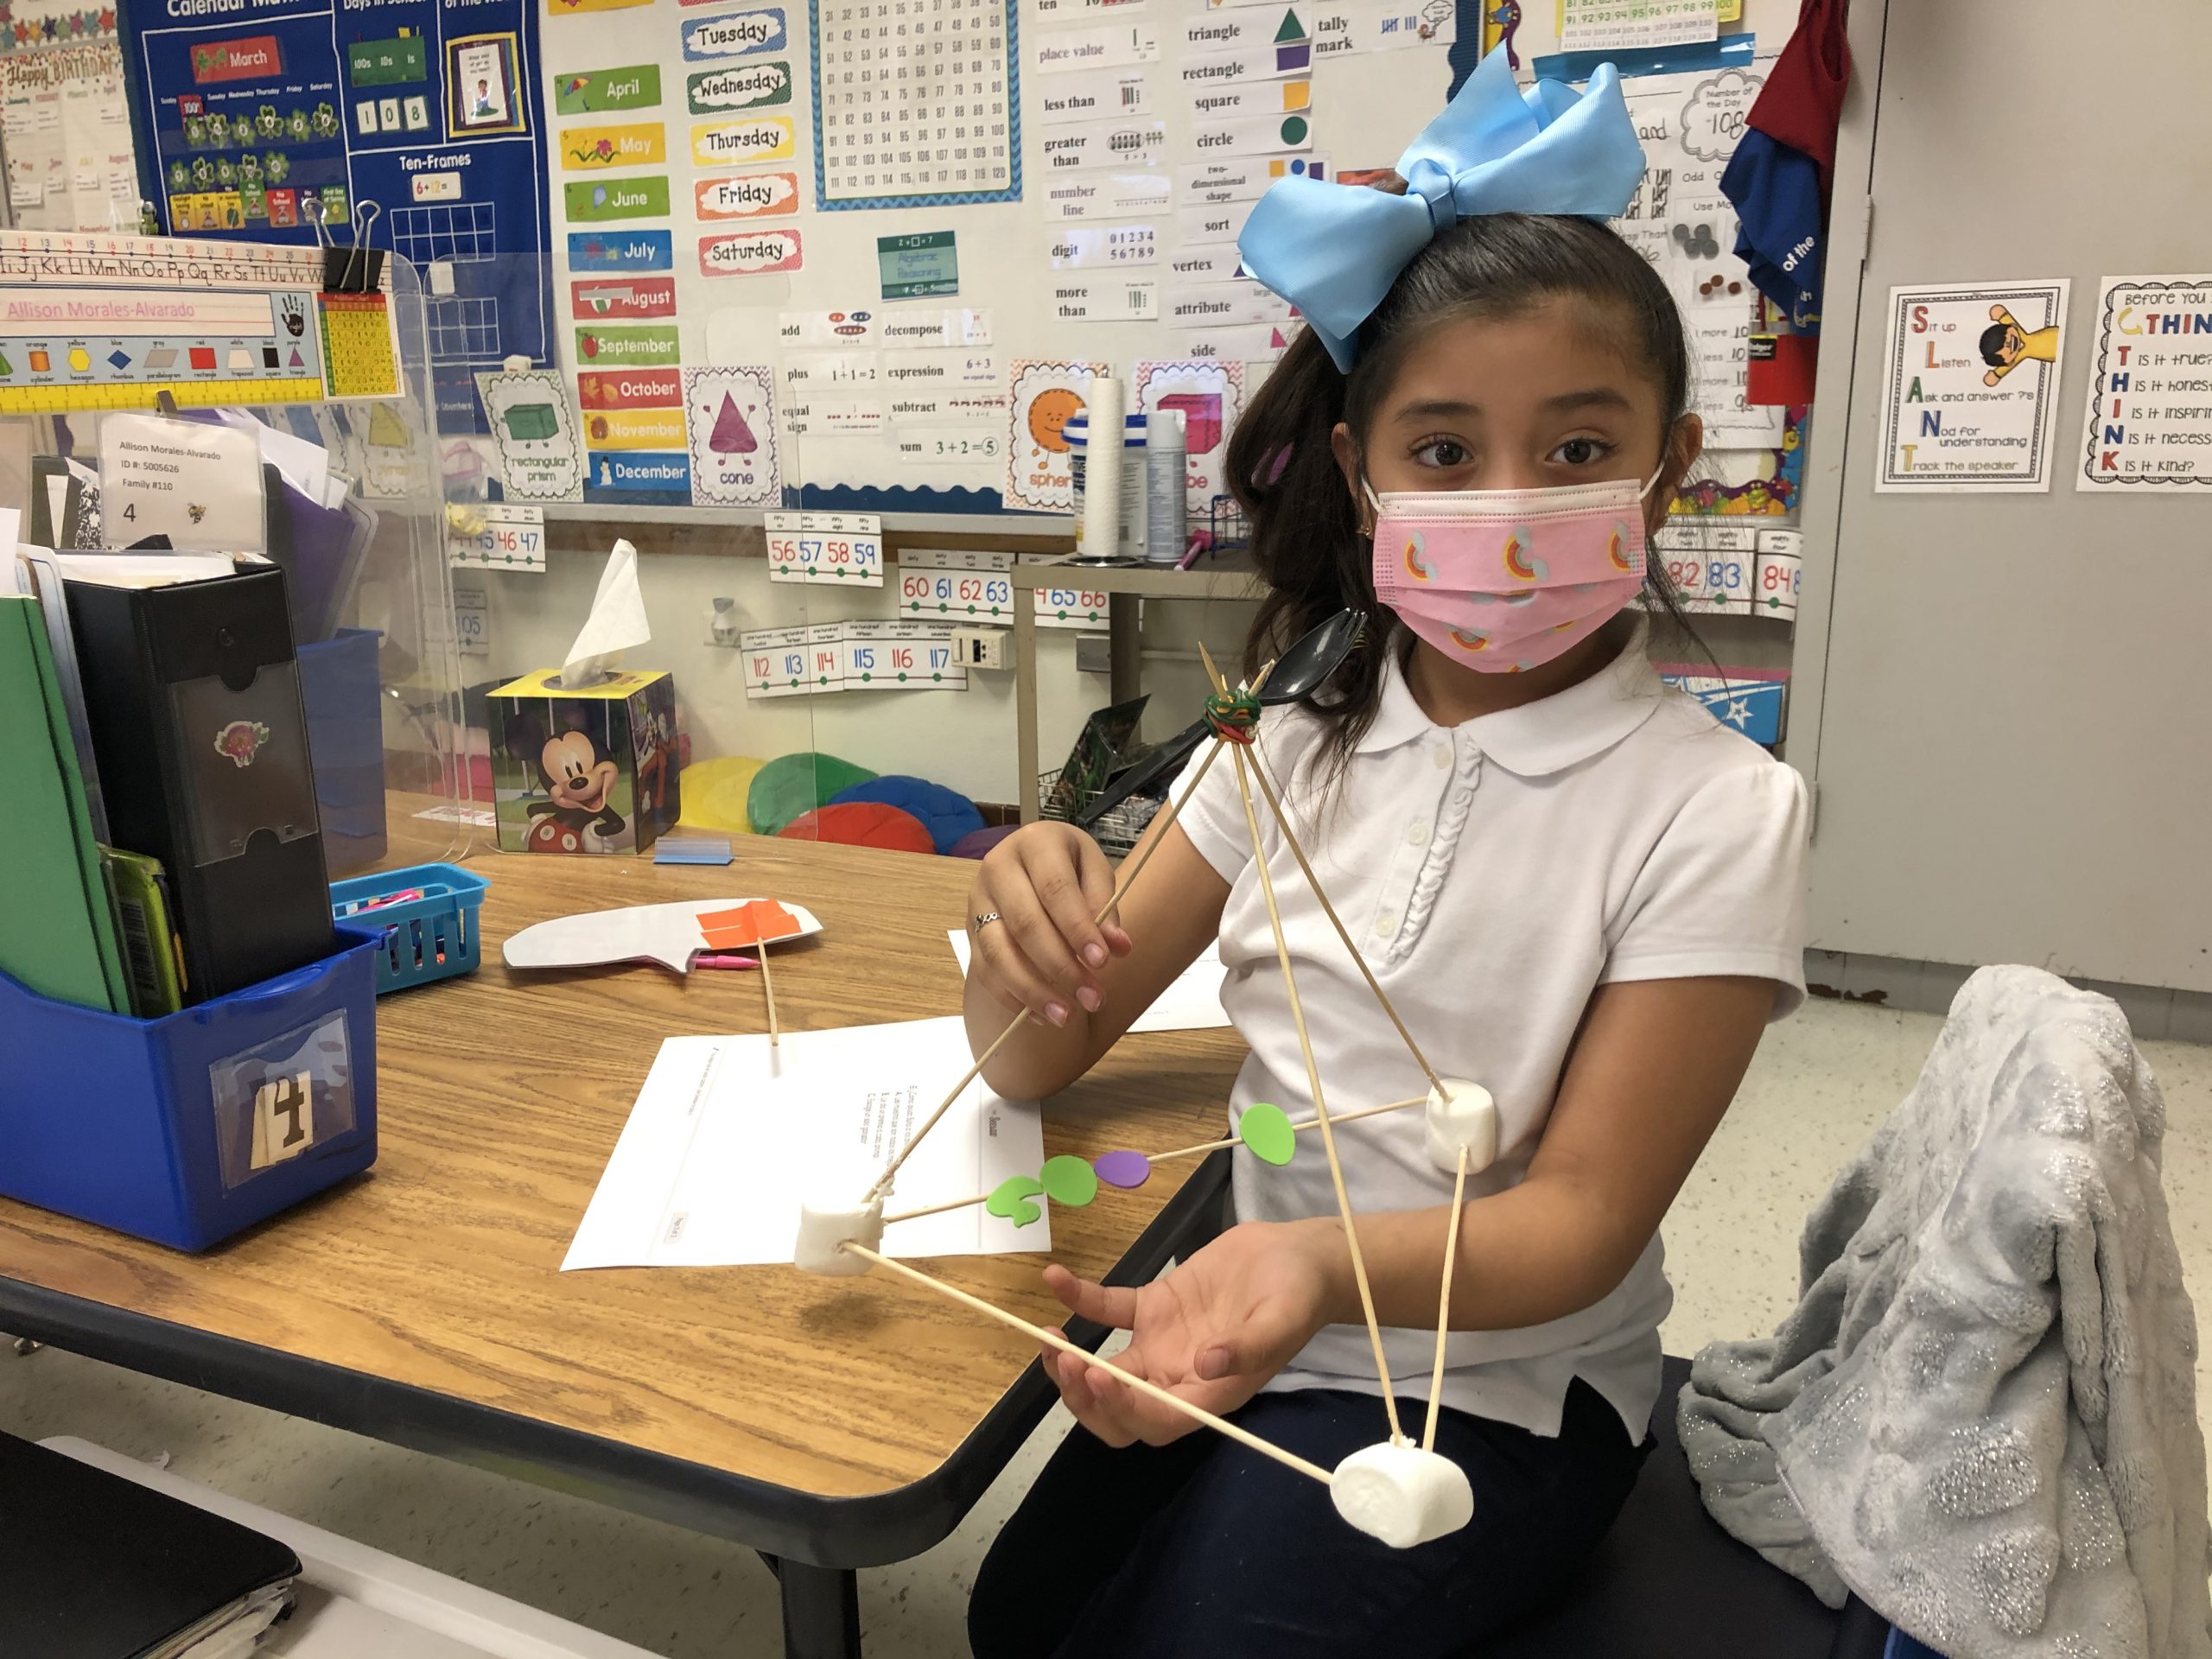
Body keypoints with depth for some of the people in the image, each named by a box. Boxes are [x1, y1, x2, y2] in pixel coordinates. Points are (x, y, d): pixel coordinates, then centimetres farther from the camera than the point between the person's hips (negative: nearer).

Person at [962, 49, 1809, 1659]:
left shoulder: (1711, 811, -16)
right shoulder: (1298, 736, -3)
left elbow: (1583, 1220, -17)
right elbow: (1039, 1060, -2)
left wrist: (1321, 1259, -37)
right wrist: (1027, 917, -26)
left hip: (1498, 1386, -4)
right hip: (1245, 1325, 4)